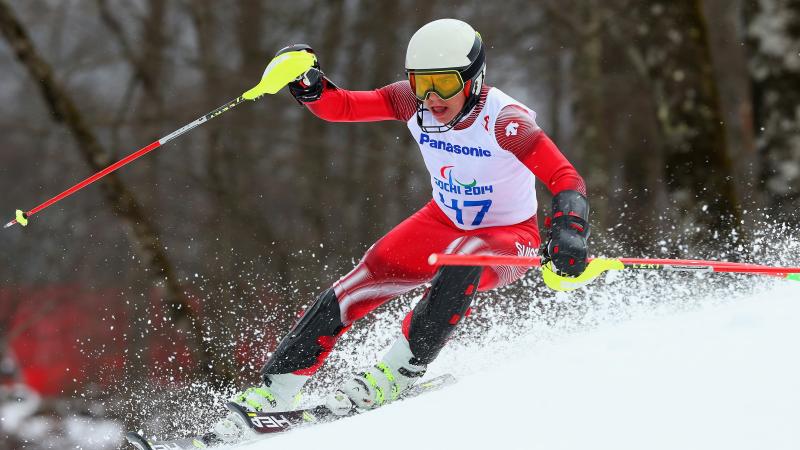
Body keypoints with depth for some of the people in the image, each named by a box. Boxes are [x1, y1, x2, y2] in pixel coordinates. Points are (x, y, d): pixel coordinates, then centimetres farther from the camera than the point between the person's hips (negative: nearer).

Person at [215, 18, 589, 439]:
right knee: (351, 290, -10)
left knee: (462, 260, -39)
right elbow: (343, 106, -8)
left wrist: (568, 233, -51)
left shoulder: (504, 121, -29)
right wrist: (308, 85, -30)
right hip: (443, 222, 5)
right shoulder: (413, 102, -15)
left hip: (509, 238, -5)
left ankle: (400, 371, -27)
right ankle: (274, 391, -3)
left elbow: (567, 181, -32)